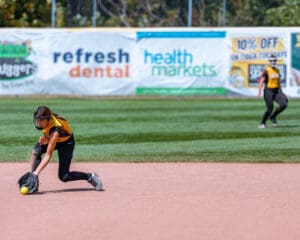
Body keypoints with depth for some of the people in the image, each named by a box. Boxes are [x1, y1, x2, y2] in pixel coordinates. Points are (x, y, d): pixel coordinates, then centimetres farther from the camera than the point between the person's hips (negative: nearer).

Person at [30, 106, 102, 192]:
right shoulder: (45, 120, -23)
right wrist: (46, 139, -21)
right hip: (52, 139, 7)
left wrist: (36, 172, -42)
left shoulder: (55, 129, -41)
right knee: (36, 152, -22)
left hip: (66, 142, -7)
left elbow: (48, 156, -39)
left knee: (63, 177, -11)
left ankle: (90, 176, 9)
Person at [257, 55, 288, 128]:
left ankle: (272, 117, 9)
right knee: (270, 109, -9)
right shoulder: (266, 71, -9)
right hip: (268, 91, -6)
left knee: (284, 104, -12)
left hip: (276, 91, 6)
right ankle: (262, 123, 13)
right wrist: (259, 91, -31)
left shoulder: (277, 70, 11)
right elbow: (261, 81, -17)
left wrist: (281, 93, 20)